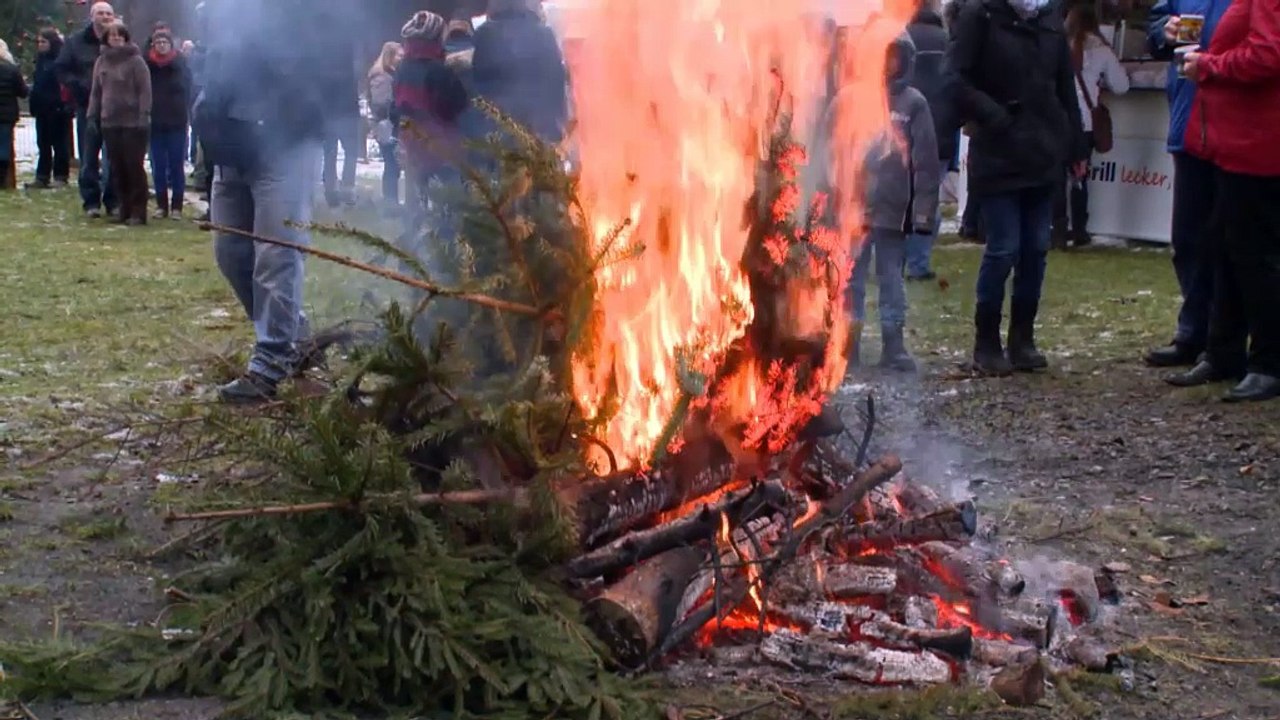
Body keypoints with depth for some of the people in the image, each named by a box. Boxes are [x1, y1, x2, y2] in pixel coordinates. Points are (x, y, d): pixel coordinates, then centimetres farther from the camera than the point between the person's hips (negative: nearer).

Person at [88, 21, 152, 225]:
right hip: (109, 122, 5)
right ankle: (125, 208, 13)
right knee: (117, 168, 6)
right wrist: (92, 115, 9)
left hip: (132, 122, -5)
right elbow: (96, 91, 17)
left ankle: (138, 211, -1)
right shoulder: (102, 62, 13)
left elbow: (145, 90, -7)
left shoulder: (135, 61, -3)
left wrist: (143, 116, -16)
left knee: (134, 166, -5)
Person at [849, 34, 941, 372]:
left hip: (893, 208, -1)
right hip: (851, 207, 1)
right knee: (850, 277, 7)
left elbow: (926, 161, 0)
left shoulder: (913, 103, 1)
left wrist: (924, 210, -5)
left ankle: (894, 343, 14)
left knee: (892, 277, 7)